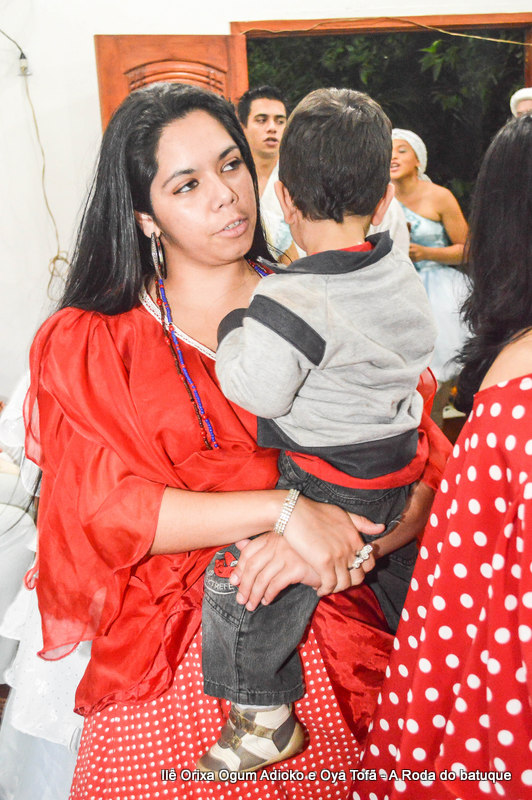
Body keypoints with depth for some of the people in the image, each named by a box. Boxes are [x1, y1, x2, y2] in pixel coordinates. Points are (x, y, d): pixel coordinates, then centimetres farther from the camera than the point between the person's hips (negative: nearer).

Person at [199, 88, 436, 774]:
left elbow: (255, 389, -26)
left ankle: (265, 716, 18)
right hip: (401, 464, 9)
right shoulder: (402, 276, 0)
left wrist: (234, 320, -8)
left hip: (331, 483, -8)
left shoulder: (292, 300, -26)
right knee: (397, 569, 30)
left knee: (241, 581, 4)